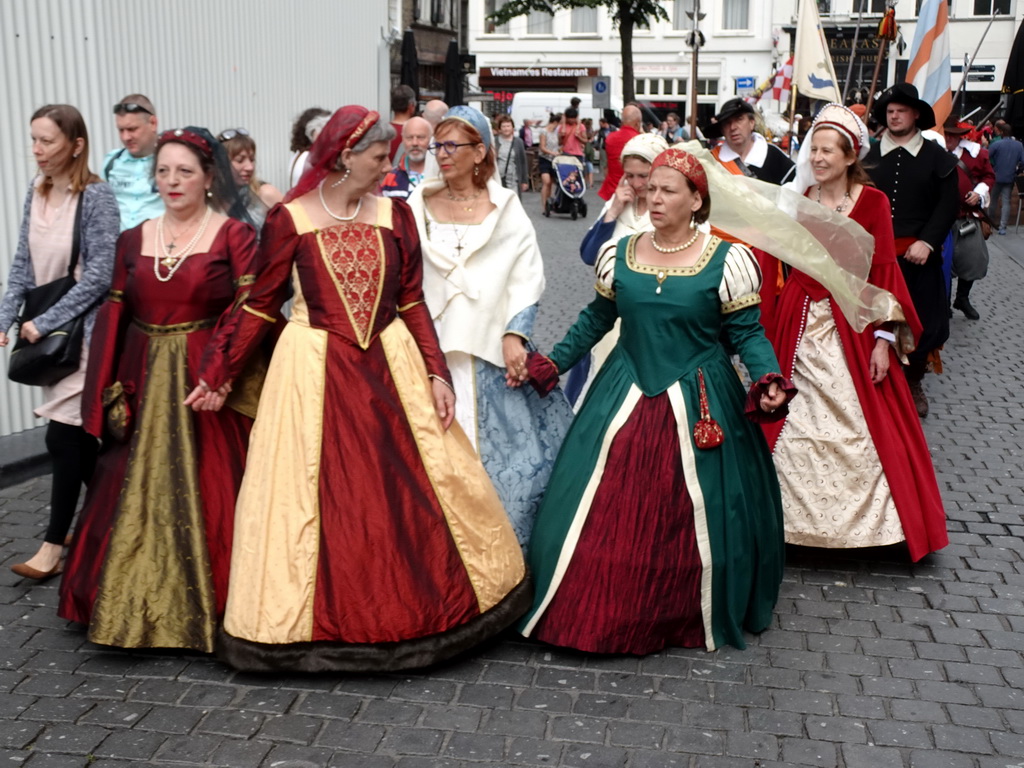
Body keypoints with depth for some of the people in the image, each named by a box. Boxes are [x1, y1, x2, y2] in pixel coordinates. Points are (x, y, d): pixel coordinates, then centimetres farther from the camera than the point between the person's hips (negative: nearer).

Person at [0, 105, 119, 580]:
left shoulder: (96, 197, -14)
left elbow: (99, 274, -17)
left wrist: (45, 323, -15)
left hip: (84, 331, -7)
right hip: (48, 331, 7)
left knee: (63, 436, -6)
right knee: (79, 435, 13)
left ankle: (54, 546, 3)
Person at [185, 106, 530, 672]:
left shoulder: (394, 215, 5)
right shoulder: (290, 219, -3)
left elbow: (412, 303, 7)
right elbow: (261, 306, 3)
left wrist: (436, 372, 0)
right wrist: (218, 374, 3)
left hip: (390, 366, 3)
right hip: (314, 370, -2)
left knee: (410, 493, 6)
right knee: (318, 498, 4)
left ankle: (418, 607, 25)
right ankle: (330, 623, 21)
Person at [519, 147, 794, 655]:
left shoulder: (727, 259, -6)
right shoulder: (621, 252, 4)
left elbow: (747, 333, -4)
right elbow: (596, 319, 14)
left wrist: (768, 383, -20)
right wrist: (550, 365, 9)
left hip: (698, 404, -3)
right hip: (625, 397, 3)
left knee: (687, 520, 4)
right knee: (603, 514, 3)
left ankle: (691, 620, 25)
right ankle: (604, 613, 20)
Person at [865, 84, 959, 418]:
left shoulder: (938, 157, 4)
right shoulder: (869, 156, 8)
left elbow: (947, 206, -2)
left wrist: (926, 242, -14)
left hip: (916, 255, -1)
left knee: (920, 322, 5)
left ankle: (913, 383, 24)